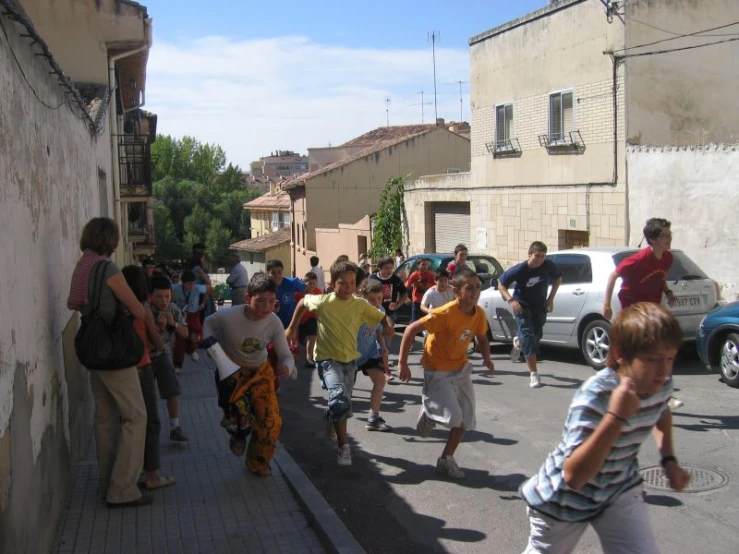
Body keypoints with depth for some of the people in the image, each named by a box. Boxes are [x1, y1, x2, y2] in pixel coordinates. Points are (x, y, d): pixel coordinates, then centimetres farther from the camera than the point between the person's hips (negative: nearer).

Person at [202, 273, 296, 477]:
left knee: (271, 422, 0)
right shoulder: (228, 316, -30)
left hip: (260, 371, 2)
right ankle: (238, 435, 24)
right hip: (231, 369, -2)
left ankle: (258, 462, 31)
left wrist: (287, 367, -41)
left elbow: (285, 354, -19)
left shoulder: (274, 323, -24)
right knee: (238, 416, -18)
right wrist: (208, 338, -26)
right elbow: (208, 323, -6)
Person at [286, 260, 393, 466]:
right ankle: (344, 445, -14)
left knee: (343, 402, 15)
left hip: (349, 359, 4)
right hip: (327, 359, -4)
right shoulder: (323, 302, -12)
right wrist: (292, 328, 9)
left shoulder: (361, 304, -7)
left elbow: (382, 317, 0)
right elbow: (303, 302, 7)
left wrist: (389, 327, -23)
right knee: (339, 397, -25)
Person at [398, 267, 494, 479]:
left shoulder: (479, 314, -9)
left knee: (465, 418, 6)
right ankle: (428, 414, 17)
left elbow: (482, 337, 10)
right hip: (437, 371, -7)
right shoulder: (445, 313, -29)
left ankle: (446, 460, 22)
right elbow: (411, 329, -24)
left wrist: (487, 357, -10)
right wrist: (402, 363, -24)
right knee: (453, 416, -17)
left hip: (461, 368, 7)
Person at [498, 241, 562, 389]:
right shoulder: (519, 269, -24)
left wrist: (551, 298, -4)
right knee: (528, 335, -13)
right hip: (522, 305, -4)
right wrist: (511, 300, -28)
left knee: (536, 335, 14)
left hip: (540, 305, 4)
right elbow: (501, 284, -13)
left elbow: (558, 278, 5)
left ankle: (518, 343, 51)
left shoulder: (549, 266, -17)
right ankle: (533, 374, -10)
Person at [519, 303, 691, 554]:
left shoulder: (661, 384, -14)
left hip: (621, 491, 5)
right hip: (565, 498, -4)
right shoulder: (594, 396, -35)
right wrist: (615, 418, -50)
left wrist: (669, 459, 2)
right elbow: (573, 476, -43)